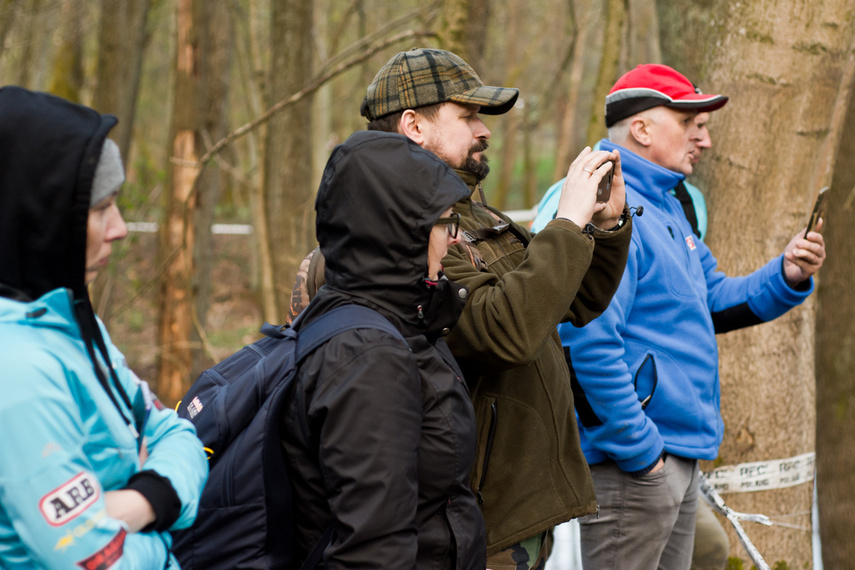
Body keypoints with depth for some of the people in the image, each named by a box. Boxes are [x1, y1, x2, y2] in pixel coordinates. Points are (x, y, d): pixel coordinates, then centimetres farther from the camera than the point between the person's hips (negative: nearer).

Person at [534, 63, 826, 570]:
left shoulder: (665, 206, 17)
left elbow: (715, 303, 22)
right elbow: (590, 343, -25)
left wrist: (786, 277, 3)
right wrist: (640, 451, -22)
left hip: (680, 461, 11)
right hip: (630, 465, -10)